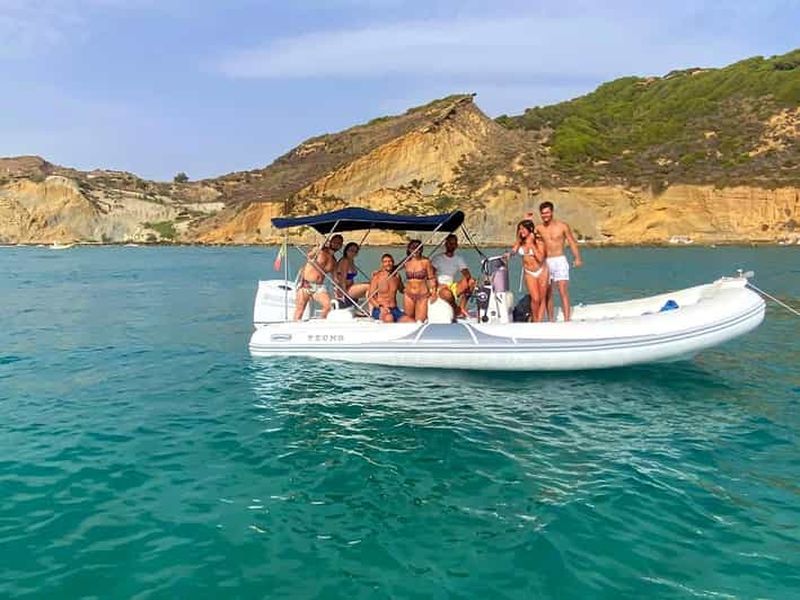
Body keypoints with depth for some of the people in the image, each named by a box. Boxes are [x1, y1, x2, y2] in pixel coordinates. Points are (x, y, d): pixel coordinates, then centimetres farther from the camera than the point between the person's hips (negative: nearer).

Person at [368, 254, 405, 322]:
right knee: (389, 318, -39)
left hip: (394, 309, 4)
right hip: (379, 310, -4)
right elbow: (370, 296, -8)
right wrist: (380, 306, -22)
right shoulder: (376, 277, -3)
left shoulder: (397, 277, 10)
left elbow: (402, 290, 30)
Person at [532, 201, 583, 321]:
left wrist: (577, 258, -13)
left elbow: (572, 242, -1)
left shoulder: (562, 226, 0)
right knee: (547, 294, 5)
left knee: (563, 292, -11)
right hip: (545, 262, 3)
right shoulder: (538, 228, 6)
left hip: (560, 261, -3)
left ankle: (567, 320, -14)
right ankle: (550, 321, 12)